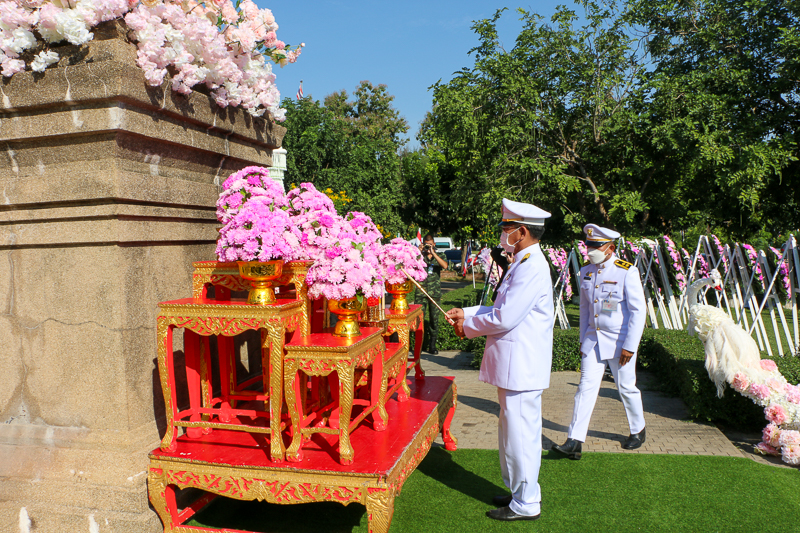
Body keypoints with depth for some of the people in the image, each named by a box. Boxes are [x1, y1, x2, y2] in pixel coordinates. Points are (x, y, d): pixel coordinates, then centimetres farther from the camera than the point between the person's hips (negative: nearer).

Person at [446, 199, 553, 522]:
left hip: (521, 368, -10)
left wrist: (467, 326, -8)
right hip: (515, 365, 10)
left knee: (520, 434, 1)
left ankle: (525, 505, 15)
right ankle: (521, 493, 34)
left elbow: (505, 318, -23)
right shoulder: (523, 264, 14)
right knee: (515, 432, 20)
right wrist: (467, 313, 11)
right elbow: (504, 309, 20)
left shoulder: (532, 267, -20)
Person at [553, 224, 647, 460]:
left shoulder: (627, 272, -13)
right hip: (593, 340, 4)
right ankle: (574, 441, -2)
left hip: (619, 342, -4)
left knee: (626, 388, 11)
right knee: (586, 387, -1)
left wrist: (630, 346, -15)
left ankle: (638, 431, 35)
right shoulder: (586, 272, 4)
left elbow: (638, 311, -13)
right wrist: (583, 340, 13)